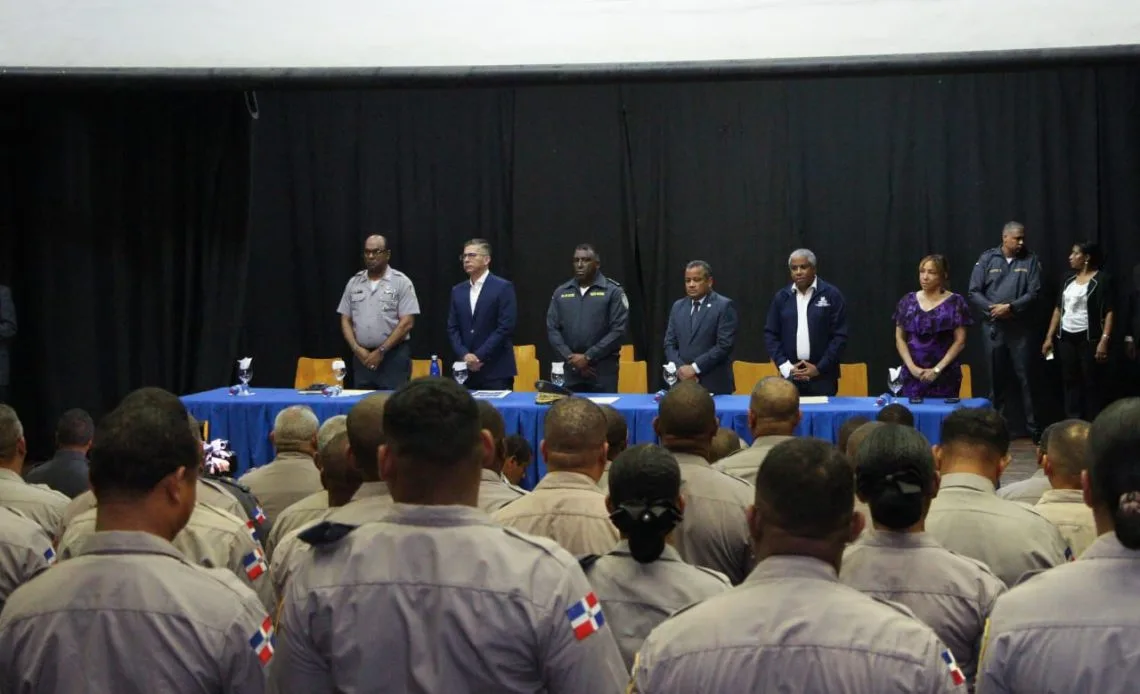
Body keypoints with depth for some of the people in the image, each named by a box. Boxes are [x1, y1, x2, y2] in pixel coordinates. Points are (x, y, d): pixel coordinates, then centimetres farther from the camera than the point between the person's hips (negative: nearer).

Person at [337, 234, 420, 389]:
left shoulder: (401, 282, -2)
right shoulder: (354, 283, 11)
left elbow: (407, 322, -8)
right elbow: (346, 320, 12)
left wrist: (381, 351, -12)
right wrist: (356, 349, -4)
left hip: (394, 356, -4)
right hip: (362, 356, 4)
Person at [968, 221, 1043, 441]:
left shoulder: (1030, 261, 3)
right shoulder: (987, 259, 3)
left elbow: (1034, 293, -5)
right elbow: (974, 292, 1)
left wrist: (1011, 307, -18)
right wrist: (992, 309, -14)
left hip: (1021, 328, -1)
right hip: (993, 327, 1)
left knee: (1025, 376, -1)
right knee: (997, 378, 7)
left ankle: (1033, 427, 3)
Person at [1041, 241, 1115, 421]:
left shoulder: (1103, 279, -6)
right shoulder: (1069, 280, 13)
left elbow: (1110, 312, -11)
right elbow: (1058, 309, 16)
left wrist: (1104, 340, -20)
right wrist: (1049, 337, 12)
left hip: (1089, 338, -6)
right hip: (1066, 338, 6)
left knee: (1091, 383, -1)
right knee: (1070, 382, 7)